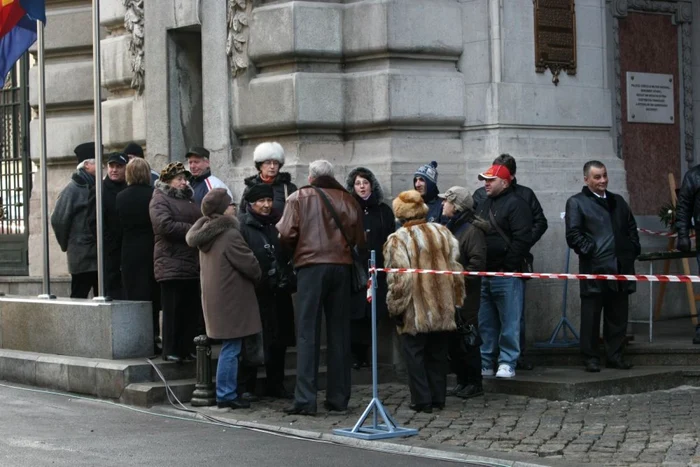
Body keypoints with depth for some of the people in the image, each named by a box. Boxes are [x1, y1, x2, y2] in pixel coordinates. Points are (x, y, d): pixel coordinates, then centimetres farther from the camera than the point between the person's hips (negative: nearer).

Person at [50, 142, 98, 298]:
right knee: (79, 296, -3)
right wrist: (67, 244, 0)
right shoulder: (73, 189, -7)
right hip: (82, 256, -7)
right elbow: (58, 219, -10)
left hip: (99, 256, 7)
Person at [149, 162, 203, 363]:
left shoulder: (187, 199, 22)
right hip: (172, 265, -8)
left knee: (193, 309, 7)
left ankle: (187, 349, 14)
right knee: (173, 309, -5)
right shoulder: (160, 199, -4)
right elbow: (165, 225, -19)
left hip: (192, 263, 8)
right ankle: (171, 351, 1)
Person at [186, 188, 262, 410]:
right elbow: (249, 264, -13)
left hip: (214, 297, 9)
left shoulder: (206, 234, 11)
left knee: (229, 348, 14)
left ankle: (226, 393, 18)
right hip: (231, 299, -9)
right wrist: (258, 276, 10)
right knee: (231, 349, -5)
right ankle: (226, 395, -3)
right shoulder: (230, 235, -16)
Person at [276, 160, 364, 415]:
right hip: (342, 266, 3)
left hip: (311, 265, -3)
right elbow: (359, 239, 7)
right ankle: (338, 398, 11)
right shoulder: (348, 199, 10)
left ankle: (305, 399, -7)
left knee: (308, 332, -1)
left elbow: (286, 234, -6)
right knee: (339, 332, 9)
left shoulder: (300, 197, 2)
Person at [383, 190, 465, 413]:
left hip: (415, 311, -5)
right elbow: (455, 267, 8)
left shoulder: (398, 240, -11)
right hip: (442, 309, 5)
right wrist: (456, 300, 16)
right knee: (437, 353, 14)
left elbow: (398, 279, -15)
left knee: (415, 355, 4)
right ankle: (438, 398, 18)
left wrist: (395, 308, -7)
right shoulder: (442, 233, 6)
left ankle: (422, 400, 3)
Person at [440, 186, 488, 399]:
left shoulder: (472, 230, -12)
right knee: (452, 340, 11)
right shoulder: (449, 228, 15)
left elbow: (477, 262, -20)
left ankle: (474, 383, 6)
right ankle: (461, 380, 20)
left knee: (467, 341, -3)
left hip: (465, 295, -8)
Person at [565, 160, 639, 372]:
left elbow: (631, 228, 23)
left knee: (618, 316, 8)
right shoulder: (576, 202, 1)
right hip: (594, 269, -5)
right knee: (591, 317, 0)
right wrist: (590, 251, -13)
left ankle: (615, 356, 16)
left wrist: (633, 250, 9)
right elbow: (573, 235, -7)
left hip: (621, 268, 5)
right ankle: (591, 359, 6)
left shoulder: (618, 201, 20)